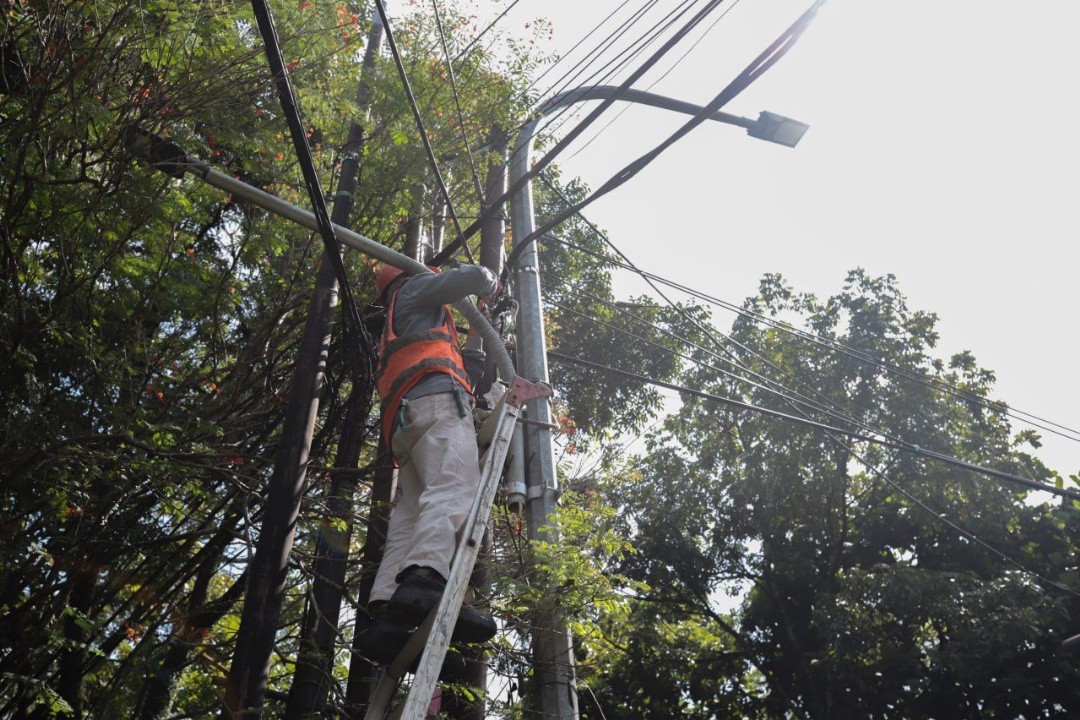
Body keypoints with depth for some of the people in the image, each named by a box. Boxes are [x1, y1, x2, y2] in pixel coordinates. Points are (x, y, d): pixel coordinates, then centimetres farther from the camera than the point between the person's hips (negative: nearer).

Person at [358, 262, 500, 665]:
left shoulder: (397, 330, 45)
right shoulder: (412, 292, 24)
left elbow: (466, 372, 43)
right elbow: (471, 277, 8)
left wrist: (476, 332, 51)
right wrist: (491, 283, 31)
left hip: (404, 420, 9)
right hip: (435, 400, -9)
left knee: (409, 520, -7)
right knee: (454, 491, -30)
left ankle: (386, 615, -25)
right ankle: (425, 580, -54)